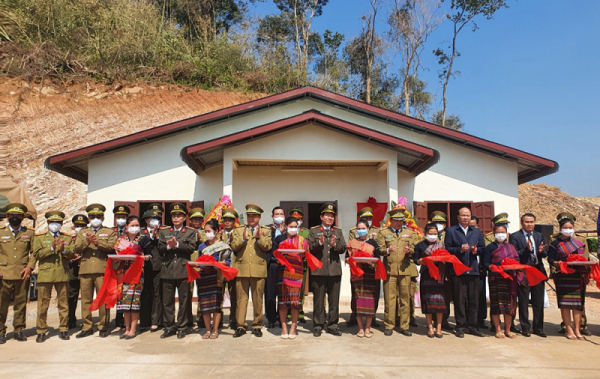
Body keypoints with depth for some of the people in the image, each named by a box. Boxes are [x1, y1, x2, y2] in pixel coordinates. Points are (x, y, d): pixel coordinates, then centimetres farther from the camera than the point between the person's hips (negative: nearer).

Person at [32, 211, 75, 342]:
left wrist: (64, 250, -17)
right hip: (45, 275, -1)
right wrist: (51, 248, -16)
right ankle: (41, 331, 10)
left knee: (63, 304, 4)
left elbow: (72, 254, 3)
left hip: (62, 275, 1)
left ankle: (63, 329, 13)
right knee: (43, 305, 0)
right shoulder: (39, 238, 11)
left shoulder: (68, 238, 15)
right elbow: (37, 255, -3)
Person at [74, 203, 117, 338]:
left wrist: (97, 241, -16)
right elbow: (77, 249, 7)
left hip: (102, 270, -3)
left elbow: (112, 247, -4)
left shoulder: (109, 232, 12)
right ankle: (87, 327, 14)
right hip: (85, 270, 3)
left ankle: (103, 326, 7)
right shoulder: (82, 232, 20)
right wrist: (87, 242, -11)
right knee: (86, 300, 5)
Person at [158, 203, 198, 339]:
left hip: (183, 270, -2)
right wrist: (168, 246, -14)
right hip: (167, 270, 3)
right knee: (167, 301, 7)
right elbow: (160, 248, 5)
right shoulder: (163, 231, 14)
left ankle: (181, 328, 13)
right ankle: (169, 327, 19)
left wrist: (177, 244, -16)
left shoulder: (191, 232, 6)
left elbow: (191, 248, -7)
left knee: (184, 300, 3)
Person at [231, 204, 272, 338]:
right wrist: (243, 239, -13)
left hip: (258, 270, -1)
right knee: (241, 298, 1)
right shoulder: (239, 230, 14)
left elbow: (268, 246, -2)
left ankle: (257, 326, 15)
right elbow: (234, 246, 3)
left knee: (258, 299, 4)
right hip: (241, 269, 1)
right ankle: (241, 326, 9)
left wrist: (259, 237, -17)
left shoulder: (266, 230, 11)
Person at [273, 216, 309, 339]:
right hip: (283, 272, 0)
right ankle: (284, 327, 8)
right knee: (282, 299, -1)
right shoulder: (279, 239, 13)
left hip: (297, 272, 0)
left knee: (295, 300, -3)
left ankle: (293, 328, 7)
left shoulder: (302, 240, 13)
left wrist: (303, 255, -12)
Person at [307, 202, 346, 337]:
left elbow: (343, 249, 5)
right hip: (318, 270, -2)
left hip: (335, 270, 2)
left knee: (334, 300, 7)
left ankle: (333, 325, 18)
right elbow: (310, 249, -2)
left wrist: (335, 244, -14)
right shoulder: (313, 231, 7)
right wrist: (319, 243, -18)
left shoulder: (338, 231, 14)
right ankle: (318, 325, 14)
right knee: (318, 300, 4)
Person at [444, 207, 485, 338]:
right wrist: (460, 249, -15)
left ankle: (472, 326, 15)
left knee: (474, 299, 5)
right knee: (460, 300, 0)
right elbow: (447, 249, -1)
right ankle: (460, 326, 8)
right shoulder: (450, 231, 6)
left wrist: (476, 250, -5)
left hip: (473, 269, 4)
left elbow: (482, 249, 16)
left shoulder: (477, 232, 18)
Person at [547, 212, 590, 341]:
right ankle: (569, 330, 8)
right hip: (563, 276, -3)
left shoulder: (579, 243, 12)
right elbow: (550, 259, -2)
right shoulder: (555, 243, 3)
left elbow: (585, 258, 11)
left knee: (577, 304, 3)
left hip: (577, 276, 3)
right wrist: (556, 263, -23)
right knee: (565, 304, -1)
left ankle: (577, 330, 10)